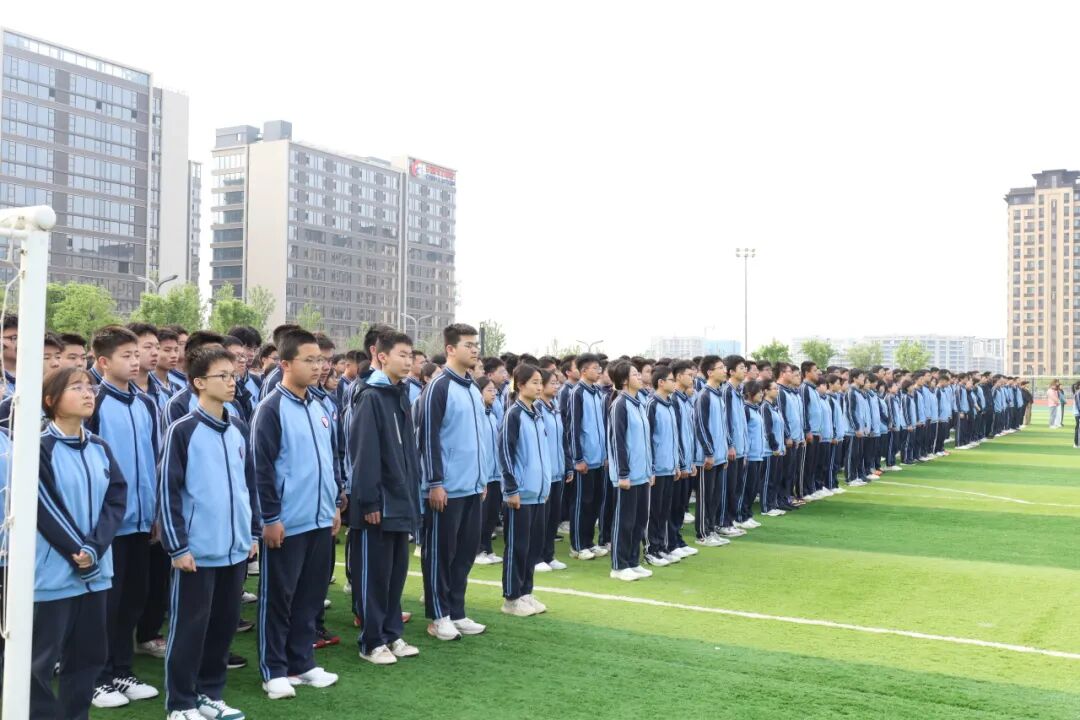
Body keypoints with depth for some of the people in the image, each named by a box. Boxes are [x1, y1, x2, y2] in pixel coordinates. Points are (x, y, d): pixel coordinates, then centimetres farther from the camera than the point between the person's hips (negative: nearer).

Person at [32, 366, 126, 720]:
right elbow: (44, 507, -12)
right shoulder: (39, 448, -8)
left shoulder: (100, 448, 8)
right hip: (52, 570, -5)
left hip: (95, 569, 6)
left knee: (90, 652, 12)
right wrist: (77, 550, -13)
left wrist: (95, 548, -10)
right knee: (41, 658, 1)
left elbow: (117, 498, 2)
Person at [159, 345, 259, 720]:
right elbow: (168, 492, -11)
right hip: (197, 550, -6)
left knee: (224, 624, 13)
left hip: (235, 548, 6)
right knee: (189, 627, 3)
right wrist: (177, 546, -12)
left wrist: (254, 532, 14)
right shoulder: (183, 430, -9)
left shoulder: (239, 429, 9)